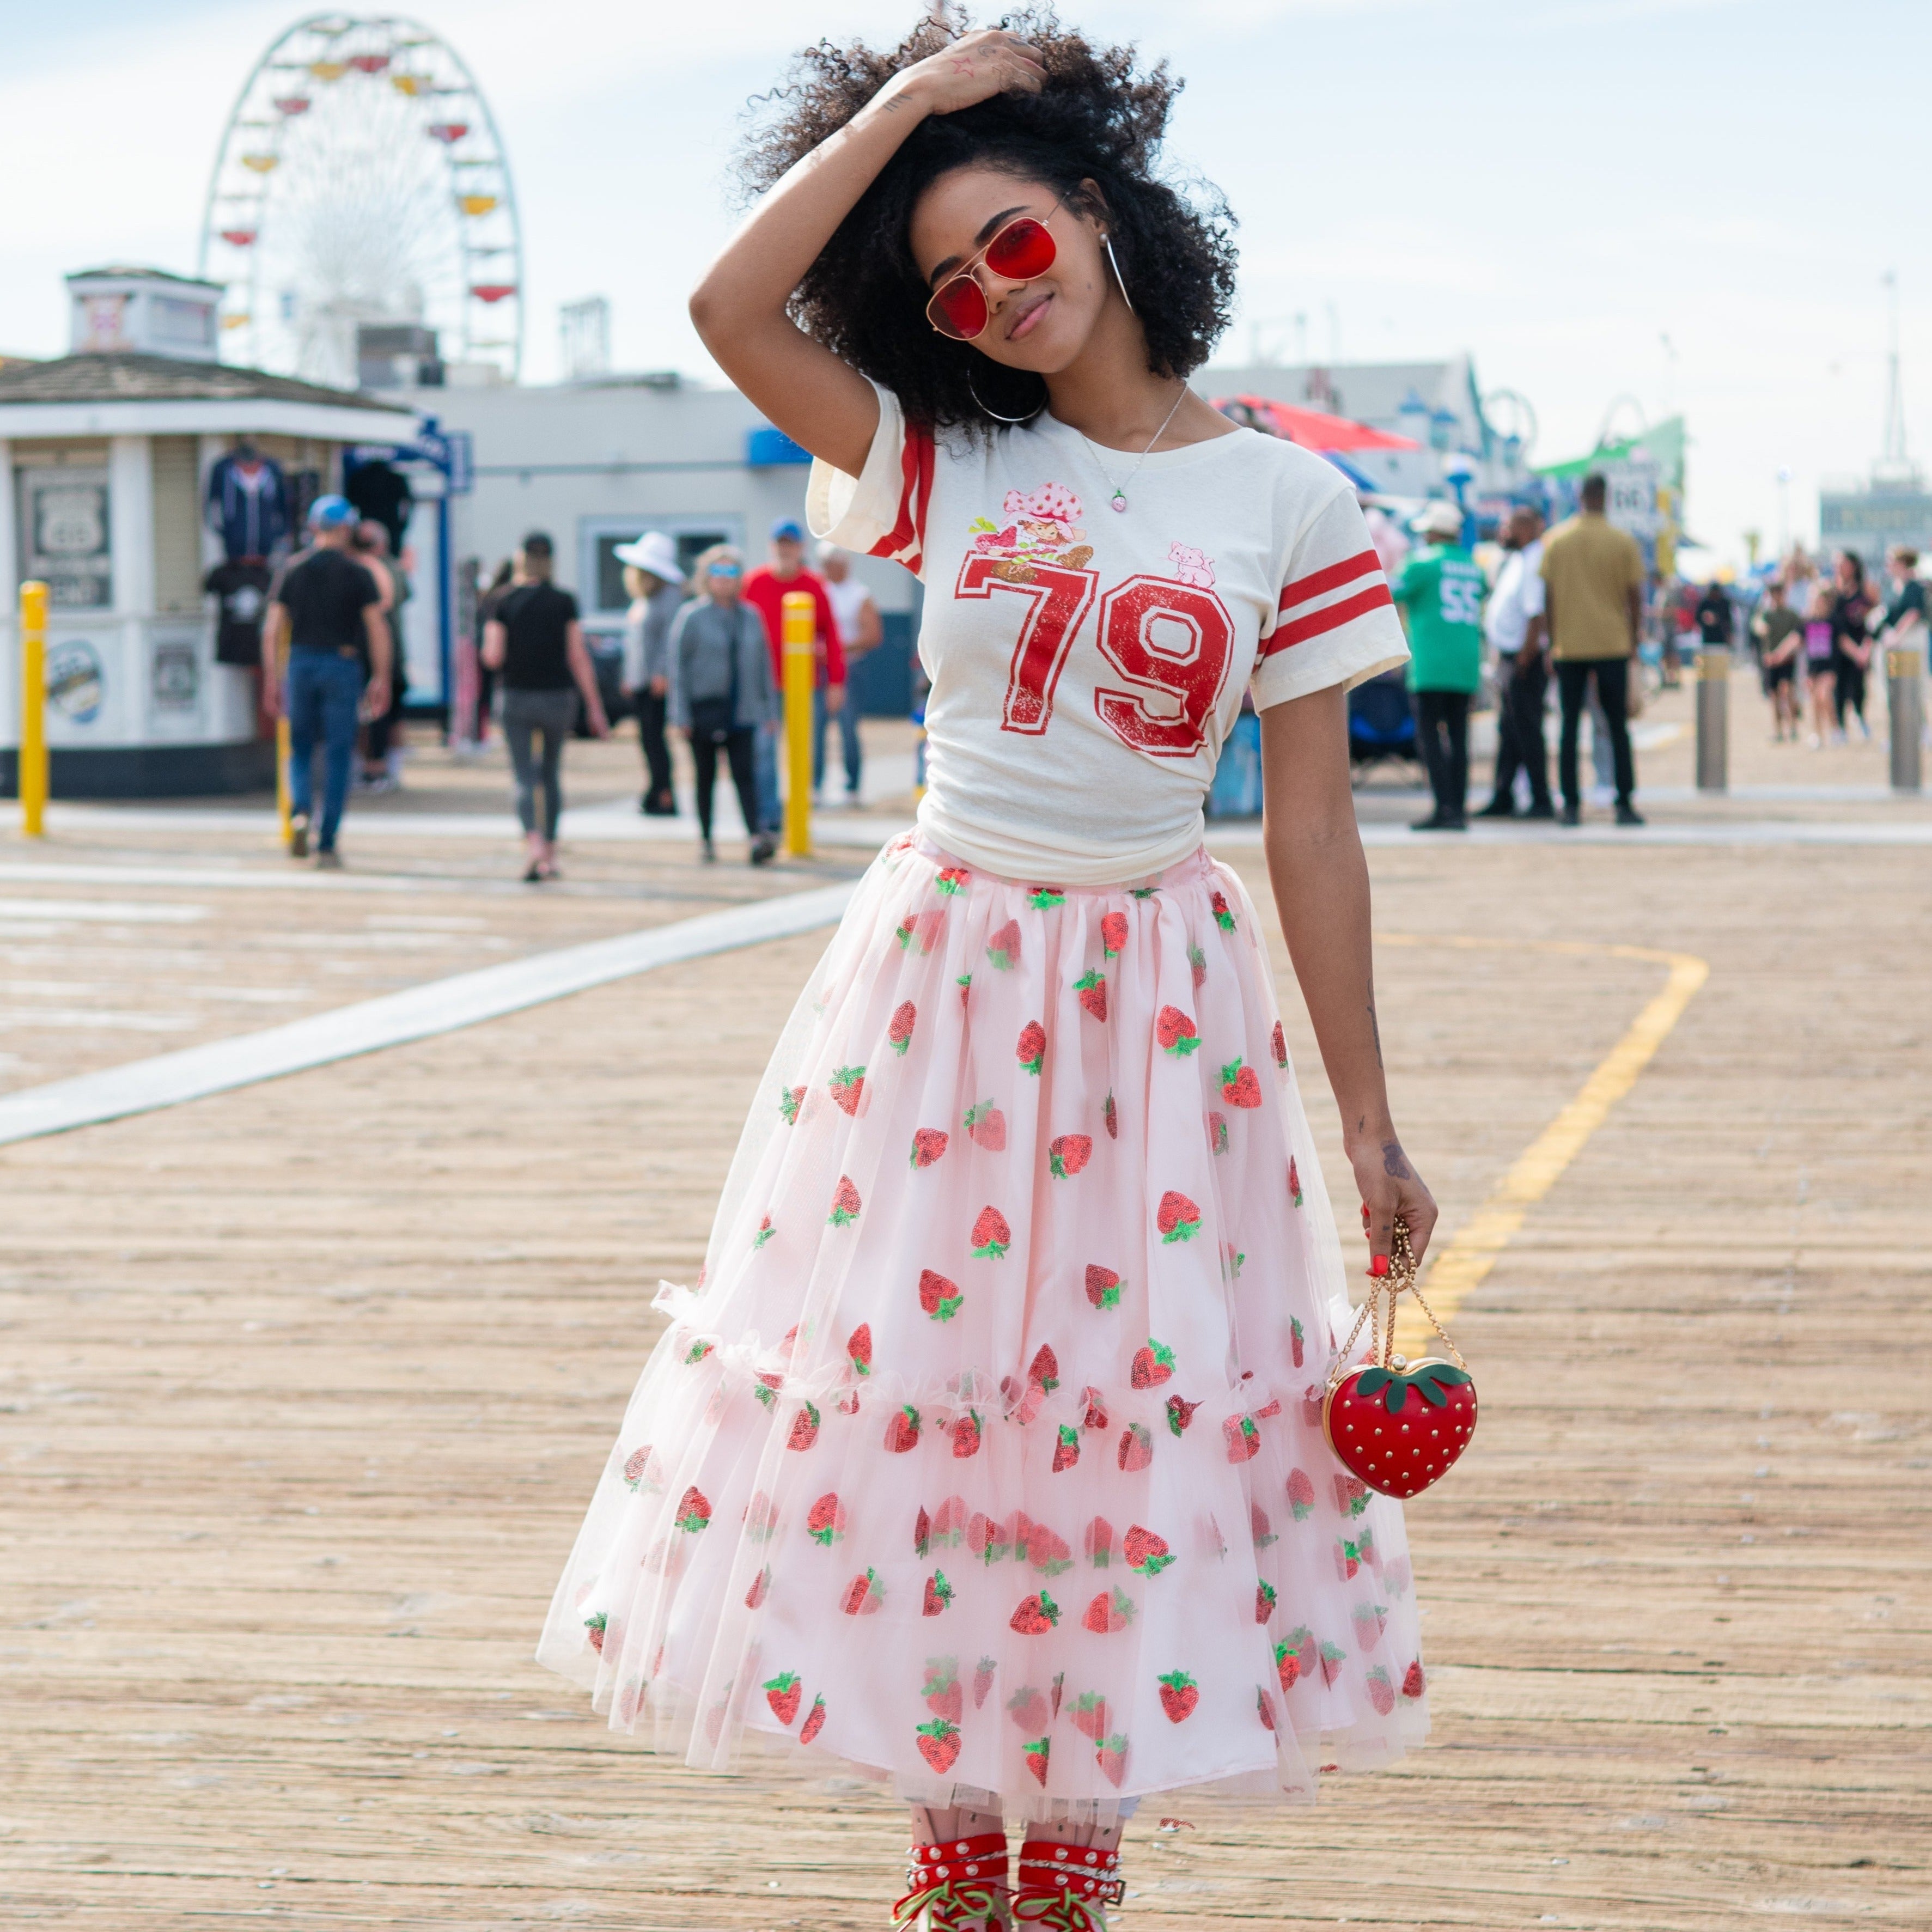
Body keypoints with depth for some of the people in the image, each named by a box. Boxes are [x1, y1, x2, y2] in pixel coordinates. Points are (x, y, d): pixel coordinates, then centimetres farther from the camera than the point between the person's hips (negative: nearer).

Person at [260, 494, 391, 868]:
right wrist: (381, 679, 1)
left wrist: (271, 679, 6)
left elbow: (273, 630, 1)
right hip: (343, 664, -2)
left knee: (300, 748, 16)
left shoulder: (293, 569, 3)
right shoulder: (357, 573, -2)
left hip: (301, 663, 2)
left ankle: (300, 810, -13)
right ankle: (327, 845, 3)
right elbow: (378, 628, -5)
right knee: (338, 755, 4)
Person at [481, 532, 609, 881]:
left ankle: (533, 842, -27)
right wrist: (594, 707, 2)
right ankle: (550, 854, 20)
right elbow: (579, 658, -4)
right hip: (558, 696, 1)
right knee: (552, 773, 17)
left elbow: (493, 658, -9)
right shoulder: (564, 603, -4)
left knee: (525, 778, -2)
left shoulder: (505, 604, -5)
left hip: (518, 698, -1)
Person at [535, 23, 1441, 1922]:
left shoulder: (1287, 506, -2)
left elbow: (1313, 830, -1)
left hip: (1157, 997, -1)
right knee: (914, 1383, 4)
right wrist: (907, 102, -6)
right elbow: (731, 307, -10)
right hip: (935, 970, 2)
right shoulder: (949, 462, 3)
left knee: (1129, 1403, 3)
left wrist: (1369, 1123, -1)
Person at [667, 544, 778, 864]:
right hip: (704, 709, -2)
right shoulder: (691, 617, -3)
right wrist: (682, 715, -7)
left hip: (742, 709, 2)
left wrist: (769, 707, 10)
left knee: (744, 772, -8)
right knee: (706, 775, 7)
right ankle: (706, 838, 18)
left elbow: (763, 662, 13)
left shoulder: (750, 616, 7)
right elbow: (679, 666, -3)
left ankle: (757, 835, -18)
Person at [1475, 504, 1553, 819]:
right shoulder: (1514, 561, 16)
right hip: (1508, 657, 10)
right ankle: (1502, 799, 21)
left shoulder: (1534, 562, -16)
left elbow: (1537, 615, -23)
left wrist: (1526, 656, -22)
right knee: (1507, 732, 14)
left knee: (1527, 731, -6)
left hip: (1525, 660, -10)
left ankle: (1541, 802, -1)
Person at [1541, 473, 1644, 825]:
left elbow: (1547, 597, 3)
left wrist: (1553, 640, 10)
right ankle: (1624, 806, 2)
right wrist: (1634, 639, 11)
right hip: (1613, 646, -1)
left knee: (1569, 725, 5)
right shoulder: (1623, 542, -2)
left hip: (1568, 646, 1)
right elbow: (1635, 597, -1)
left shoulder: (1555, 541, 2)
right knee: (1617, 727, 5)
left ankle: (1571, 806, 1)